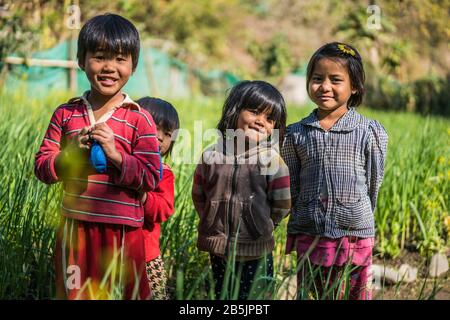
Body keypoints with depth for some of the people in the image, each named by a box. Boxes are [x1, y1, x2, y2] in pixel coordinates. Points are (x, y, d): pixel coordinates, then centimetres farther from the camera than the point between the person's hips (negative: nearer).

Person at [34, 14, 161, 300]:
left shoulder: (139, 119, -5)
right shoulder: (65, 114, 4)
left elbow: (152, 177, -9)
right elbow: (42, 168, 4)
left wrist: (116, 155, -20)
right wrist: (70, 154, -14)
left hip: (121, 231, -3)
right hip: (75, 227, 3)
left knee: (122, 293, 8)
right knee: (74, 292, 14)